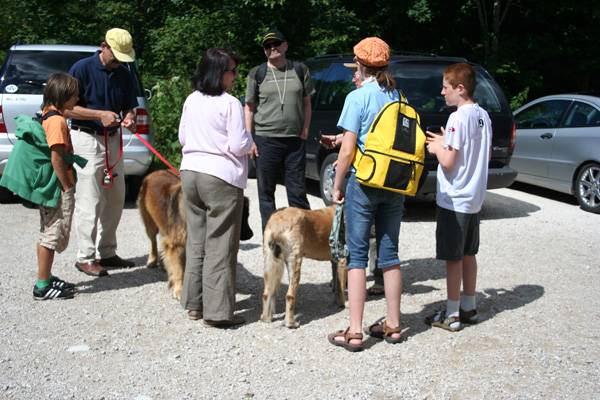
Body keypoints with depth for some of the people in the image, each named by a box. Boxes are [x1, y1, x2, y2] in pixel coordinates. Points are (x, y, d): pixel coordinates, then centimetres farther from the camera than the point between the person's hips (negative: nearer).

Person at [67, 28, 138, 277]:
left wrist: (128, 118, -8)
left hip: (113, 139, 7)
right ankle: (85, 258, 5)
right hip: (86, 139, -7)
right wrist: (100, 114, -20)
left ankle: (107, 253, 22)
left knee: (115, 199, 10)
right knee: (89, 201, -6)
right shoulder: (82, 69, -10)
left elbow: (129, 106, 15)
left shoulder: (124, 75, 7)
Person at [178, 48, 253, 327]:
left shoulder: (191, 101, 9)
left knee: (196, 239, 15)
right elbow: (239, 145, -13)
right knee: (220, 245, -2)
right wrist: (249, 139, 7)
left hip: (190, 172, 7)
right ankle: (217, 311, -1)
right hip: (222, 178, -7)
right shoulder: (230, 104, -12)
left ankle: (193, 303, 22)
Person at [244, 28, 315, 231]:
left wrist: (305, 129, 3)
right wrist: (249, 138, -2)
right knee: (266, 192, 6)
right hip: (265, 140, 0)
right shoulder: (257, 73, 4)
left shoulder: (299, 70, 8)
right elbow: (249, 107, 6)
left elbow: (306, 103, 14)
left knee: (298, 192, 5)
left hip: (295, 141, 1)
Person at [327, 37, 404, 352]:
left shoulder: (358, 97, -10)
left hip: (364, 183, -5)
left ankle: (355, 332, 2)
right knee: (389, 254, 13)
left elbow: (348, 150, -13)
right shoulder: (399, 98, 7)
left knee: (357, 256, 0)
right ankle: (393, 325, 21)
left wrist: (337, 185, -2)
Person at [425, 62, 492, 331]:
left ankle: (452, 314, 8)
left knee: (453, 257, 0)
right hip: (474, 198, 8)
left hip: (454, 199, -8)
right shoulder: (483, 115, 7)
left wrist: (436, 148, -3)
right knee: (468, 254, 17)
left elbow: (448, 161, -23)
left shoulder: (458, 118, -19)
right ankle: (468, 307, 27)